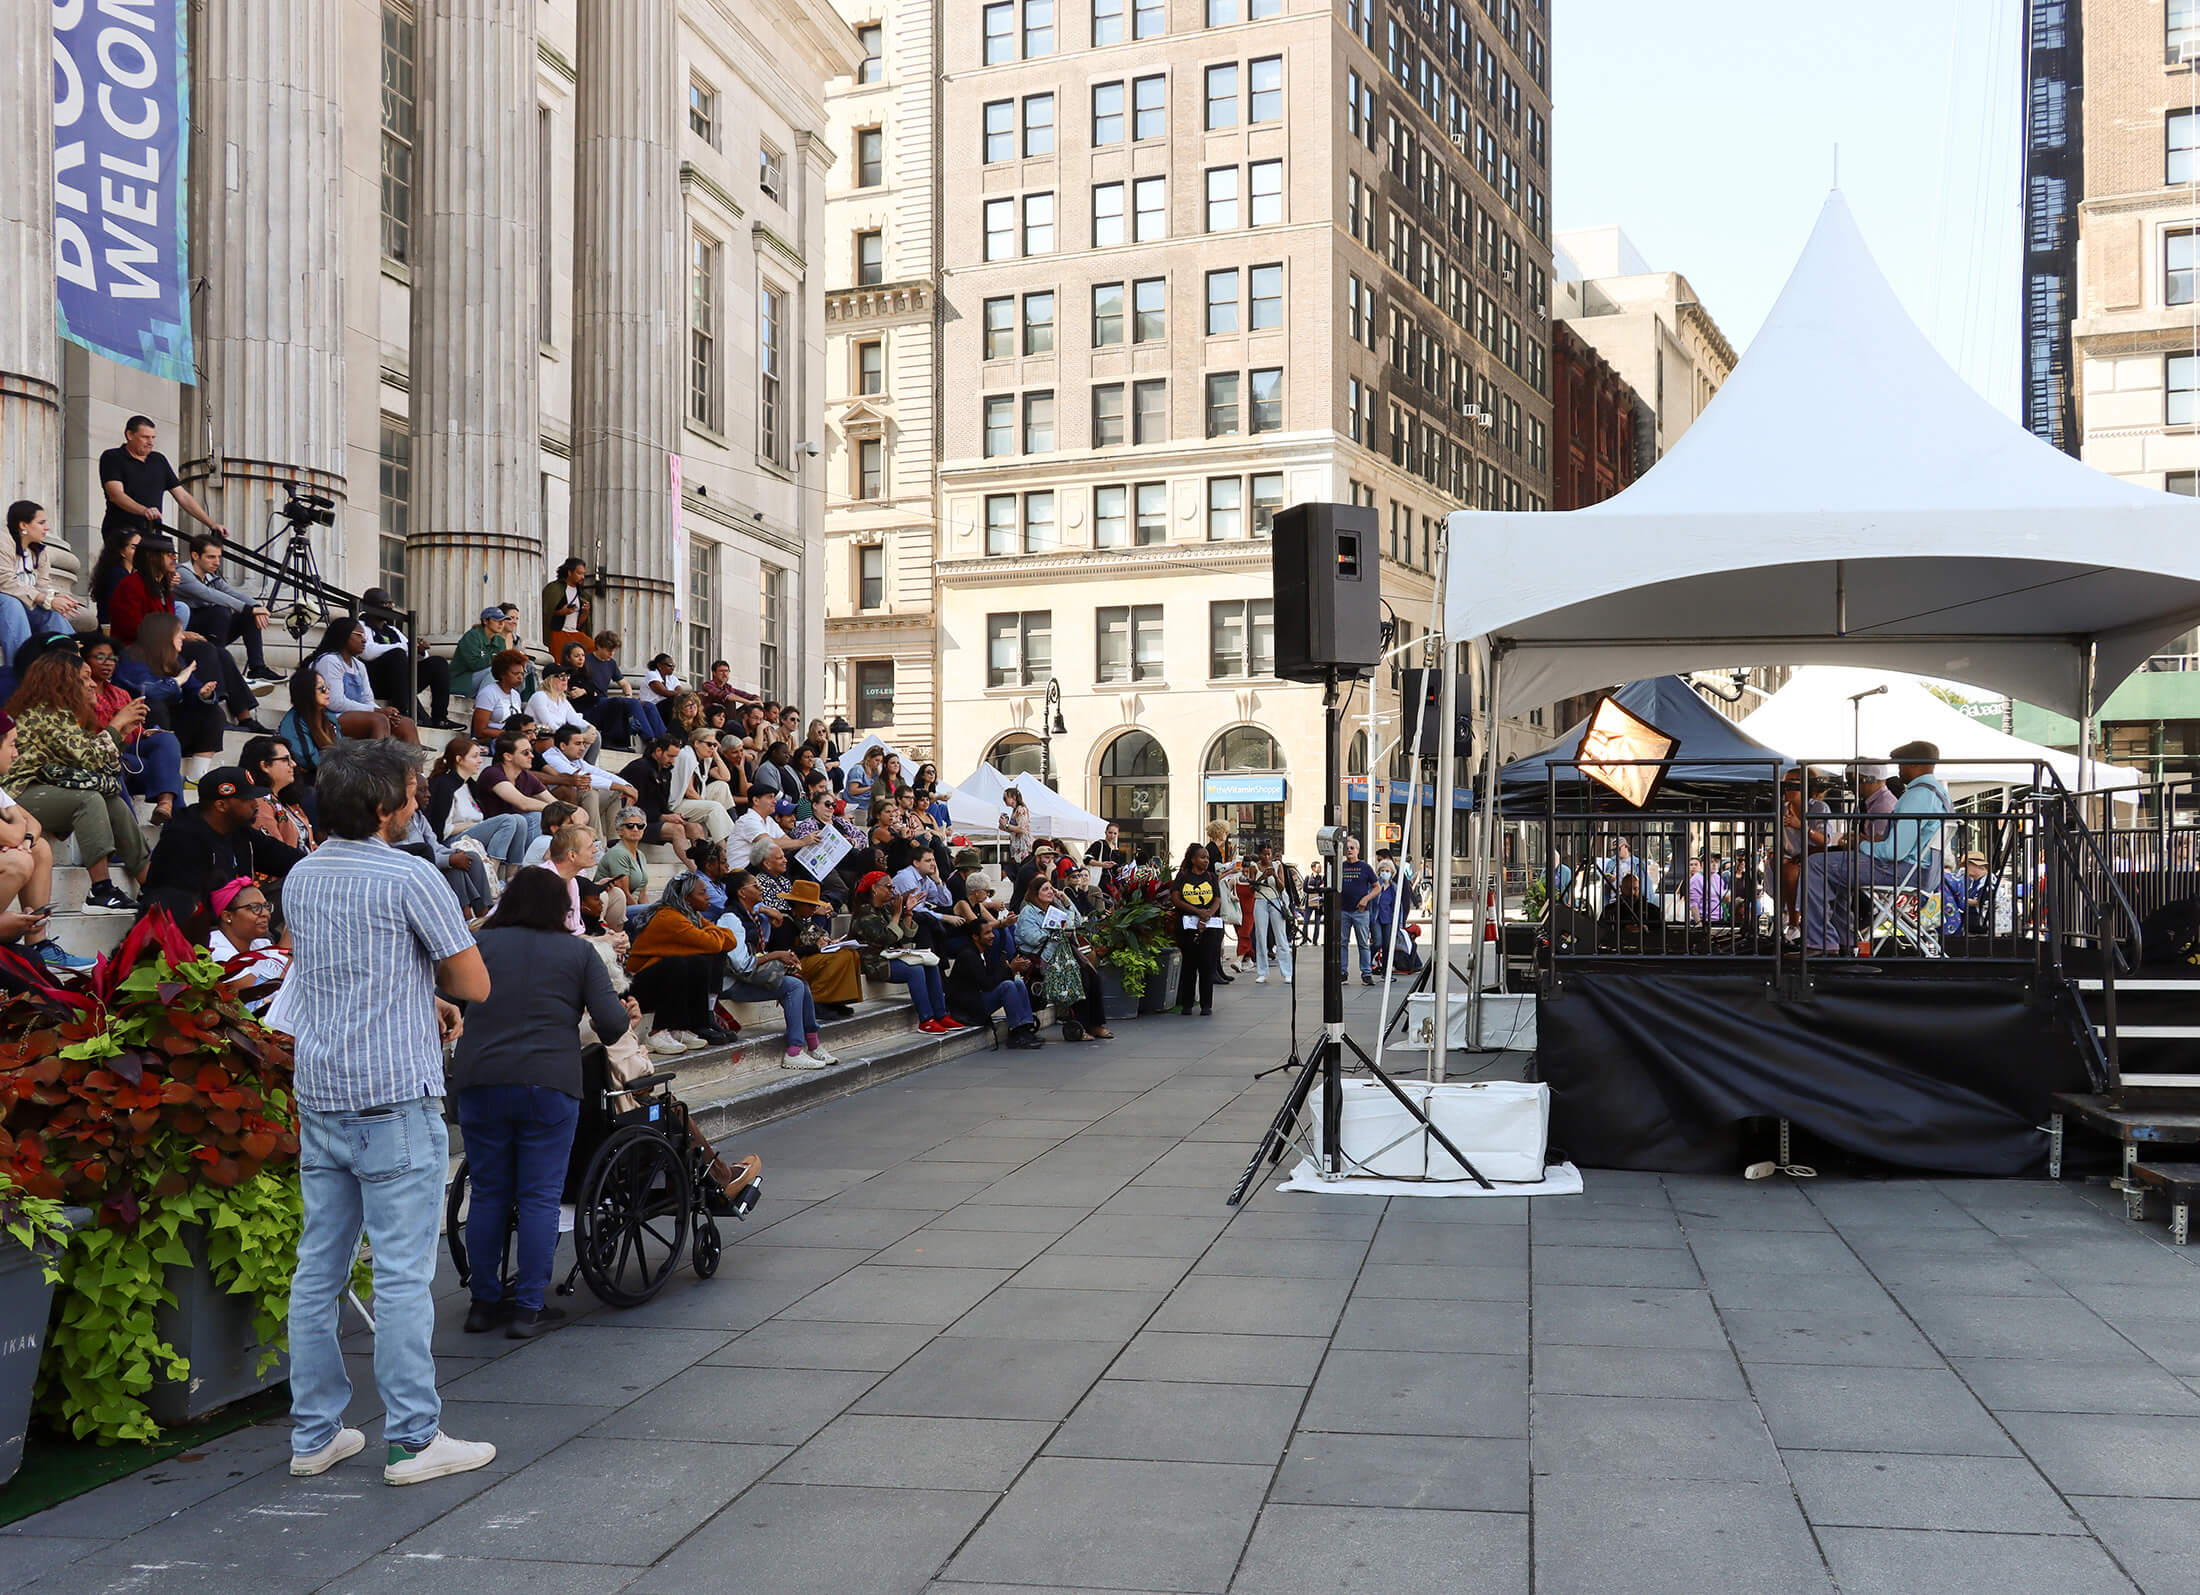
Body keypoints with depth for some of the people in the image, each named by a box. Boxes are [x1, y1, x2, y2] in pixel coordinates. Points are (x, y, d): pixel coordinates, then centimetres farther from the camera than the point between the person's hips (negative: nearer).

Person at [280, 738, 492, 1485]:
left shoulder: (300, 878, 11)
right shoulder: (410, 877, -11)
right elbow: (474, 982, -8)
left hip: (319, 1097, 7)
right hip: (395, 1097, -7)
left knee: (319, 1268, 11)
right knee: (402, 1274, -3)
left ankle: (314, 1433, 17)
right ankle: (413, 1439, 1)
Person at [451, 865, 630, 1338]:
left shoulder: (478, 943, 9)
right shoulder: (579, 952, 5)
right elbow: (611, 1021, -1)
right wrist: (627, 1015, 21)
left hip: (480, 1081, 2)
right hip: (549, 1084, -2)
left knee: (488, 1194, 12)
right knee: (539, 1197, 3)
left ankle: (484, 1302, 19)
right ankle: (528, 1309, 4)